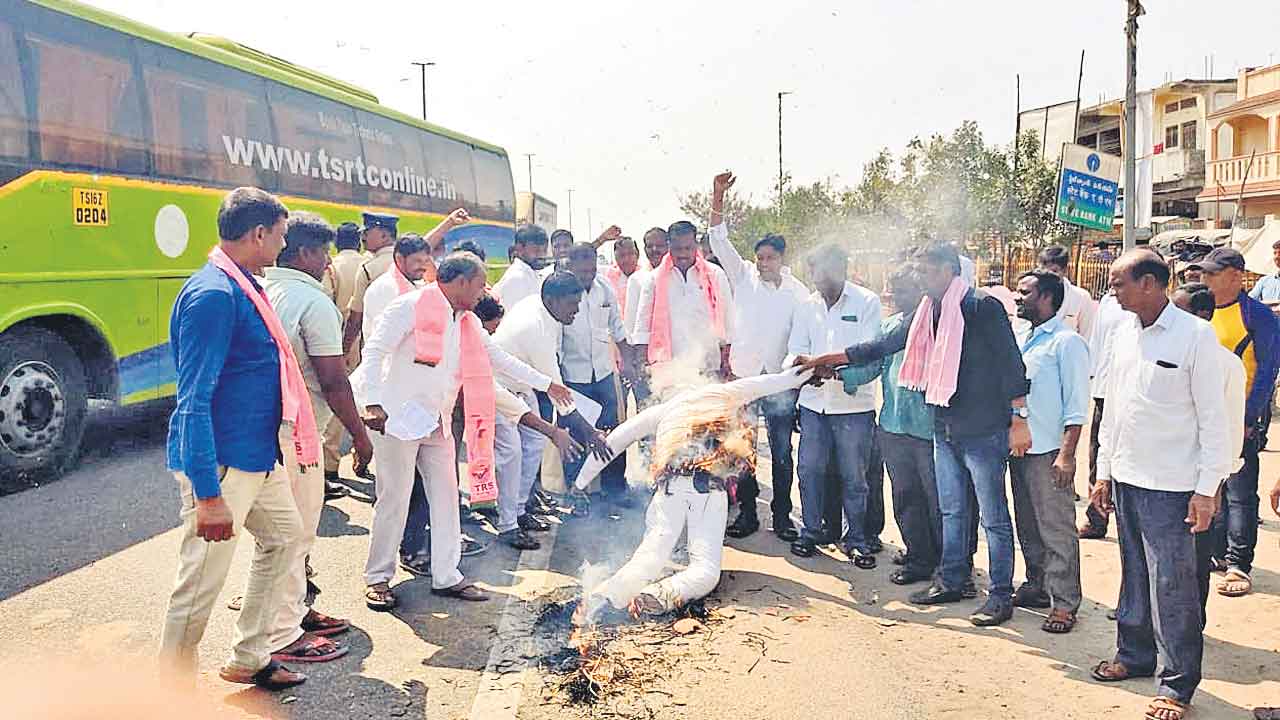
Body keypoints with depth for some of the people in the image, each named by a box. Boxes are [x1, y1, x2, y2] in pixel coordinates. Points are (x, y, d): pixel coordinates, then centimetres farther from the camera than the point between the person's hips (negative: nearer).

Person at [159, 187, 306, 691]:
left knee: (284, 535, 23)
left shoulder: (245, 287, 10)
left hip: (259, 455, 11)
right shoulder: (213, 294, -20)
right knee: (200, 583, 0)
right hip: (221, 463, -11)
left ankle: (249, 659, 35)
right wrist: (207, 494, -27)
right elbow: (194, 401, -24)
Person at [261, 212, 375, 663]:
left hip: (267, 427, 9)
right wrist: (360, 435, -8)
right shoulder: (314, 303, -15)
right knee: (295, 534, 0)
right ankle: (282, 637, 8)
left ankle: (294, 611, 35)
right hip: (297, 432, -9)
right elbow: (333, 381, -18)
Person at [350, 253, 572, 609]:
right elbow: (374, 352, -14)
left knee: (446, 498, 7)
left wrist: (547, 384, 22)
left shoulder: (469, 323, 12)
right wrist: (373, 403, -22)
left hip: (437, 421, 7)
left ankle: (446, 576, 17)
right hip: (399, 416, -7)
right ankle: (378, 577, 14)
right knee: (394, 500, -1)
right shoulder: (410, 306, -11)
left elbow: (500, 360, 20)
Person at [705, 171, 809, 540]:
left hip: (781, 379, 0)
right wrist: (718, 196, -14)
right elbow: (719, 240, -4)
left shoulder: (797, 291, 4)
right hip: (744, 375, 0)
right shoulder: (744, 277, 3)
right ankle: (747, 513, 17)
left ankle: (782, 516, 15)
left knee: (782, 451, 4)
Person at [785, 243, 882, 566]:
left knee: (853, 476, 6)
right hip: (814, 401, 4)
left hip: (854, 403, -3)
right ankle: (811, 531, 24)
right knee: (809, 469, 7)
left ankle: (856, 539, 20)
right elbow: (795, 350, 6)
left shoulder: (867, 302, -4)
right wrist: (799, 362, -18)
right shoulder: (806, 307, 9)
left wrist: (833, 367, -26)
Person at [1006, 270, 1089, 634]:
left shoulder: (1067, 342, -10)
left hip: (1049, 452, -8)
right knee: (1027, 526, 16)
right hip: (1019, 448, 8)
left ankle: (1064, 603, 7)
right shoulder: (1022, 340, 14)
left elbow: (1077, 405, -13)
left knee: (1057, 530, -1)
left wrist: (1067, 454, -19)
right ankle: (1037, 586, 29)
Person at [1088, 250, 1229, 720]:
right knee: (1134, 576, 17)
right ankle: (1134, 655, 32)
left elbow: (1213, 417, -10)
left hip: (1170, 486, -6)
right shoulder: (1124, 333, 8)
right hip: (1126, 479, 6)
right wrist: (1104, 472, 14)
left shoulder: (1196, 336, -11)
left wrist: (1206, 489, -12)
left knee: (1171, 585, -1)